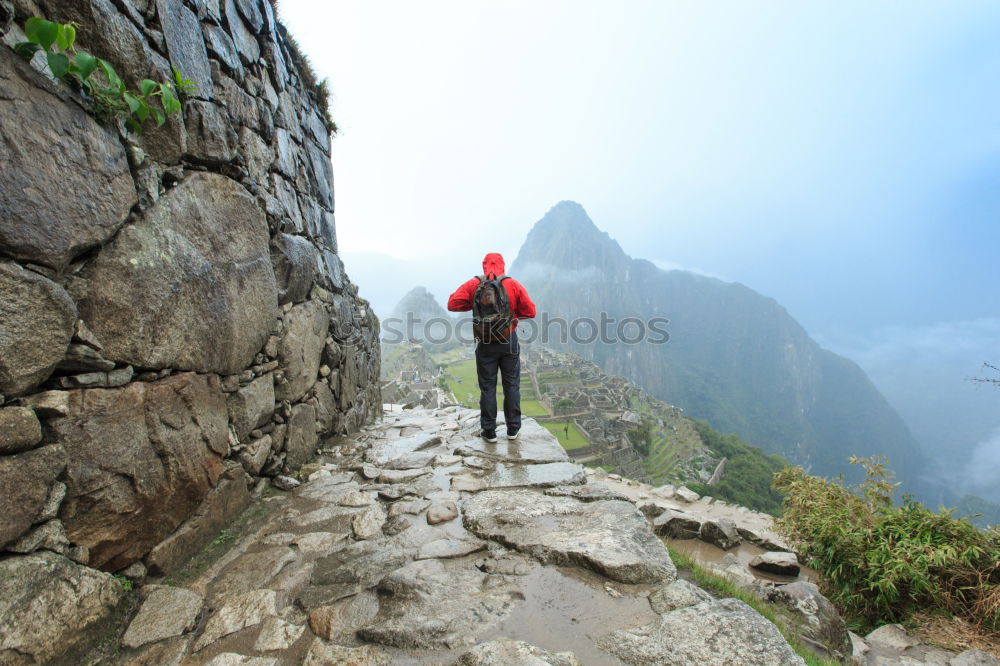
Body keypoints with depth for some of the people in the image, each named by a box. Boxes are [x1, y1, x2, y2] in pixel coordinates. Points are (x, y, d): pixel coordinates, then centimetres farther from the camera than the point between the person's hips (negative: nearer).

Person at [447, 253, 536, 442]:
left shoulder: (473, 284, -3)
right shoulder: (514, 284, -4)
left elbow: (453, 304, -7)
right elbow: (530, 311, -6)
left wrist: (473, 305, 7)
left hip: (485, 343, 0)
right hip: (509, 341, 0)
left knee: (487, 387, 10)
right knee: (511, 386, 13)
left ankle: (489, 431, 17)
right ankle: (513, 429, 22)